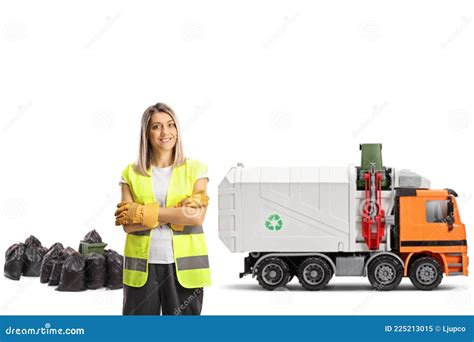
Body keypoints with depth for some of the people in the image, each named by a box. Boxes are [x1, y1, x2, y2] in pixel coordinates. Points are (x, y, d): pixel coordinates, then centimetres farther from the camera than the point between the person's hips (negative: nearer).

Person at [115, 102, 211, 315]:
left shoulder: (195, 169, 4)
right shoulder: (132, 173, 6)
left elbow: (197, 217, -10)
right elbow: (128, 224, -5)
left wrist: (144, 213, -11)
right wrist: (175, 214, -14)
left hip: (183, 264, -1)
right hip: (142, 265, 1)